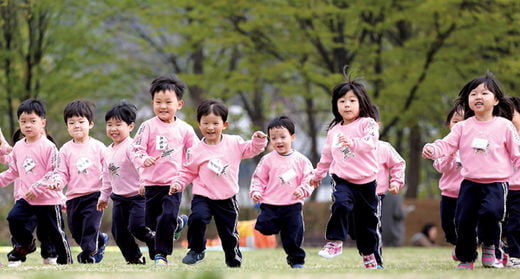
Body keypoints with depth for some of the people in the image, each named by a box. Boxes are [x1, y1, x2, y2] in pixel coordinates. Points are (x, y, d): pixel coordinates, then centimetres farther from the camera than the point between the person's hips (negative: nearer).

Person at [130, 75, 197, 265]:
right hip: (152, 183, 1)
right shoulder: (148, 126, -3)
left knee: (167, 218, -14)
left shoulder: (184, 129, 2)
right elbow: (136, 149, -10)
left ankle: (161, 253, 0)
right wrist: (144, 160, -30)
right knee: (151, 221, 10)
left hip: (174, 183, -1)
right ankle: (179, 223, 40)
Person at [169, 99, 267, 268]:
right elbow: (188, 172, 5)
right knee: (197, 218, -27)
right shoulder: (196, 151, -3)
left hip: (227, 198, 1)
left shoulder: (235, 143, 1)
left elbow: (251, 149, 12)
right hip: (203, 197, -1)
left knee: (229, 232, 9)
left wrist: (258, 140, -7)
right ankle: (196, 250, -4)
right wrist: (178, 184, -8)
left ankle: (234, 259, 35)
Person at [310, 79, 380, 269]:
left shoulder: (367, 123, -2)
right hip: (342, 178, 2)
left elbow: (369, 142, -22)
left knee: (366, 218, 7)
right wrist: (317, 174, 34)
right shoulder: (334, 130, 12)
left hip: (366, 181, -2)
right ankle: (335, 242, -19)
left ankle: (368, 253, 26)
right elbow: (327, 155, 26)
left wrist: (353, 143, -40)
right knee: (341, 204, -28)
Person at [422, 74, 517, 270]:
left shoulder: (504, 126, 2)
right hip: (470, 182, 3)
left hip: (496, 182, -3)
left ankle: (489, 249, 1)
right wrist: (432, 150, -22)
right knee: (464, 220, 0)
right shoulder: (463, 127, 6)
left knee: (490, 213, -25)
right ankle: (466, 259, 19)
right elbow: (447, 144, -3)